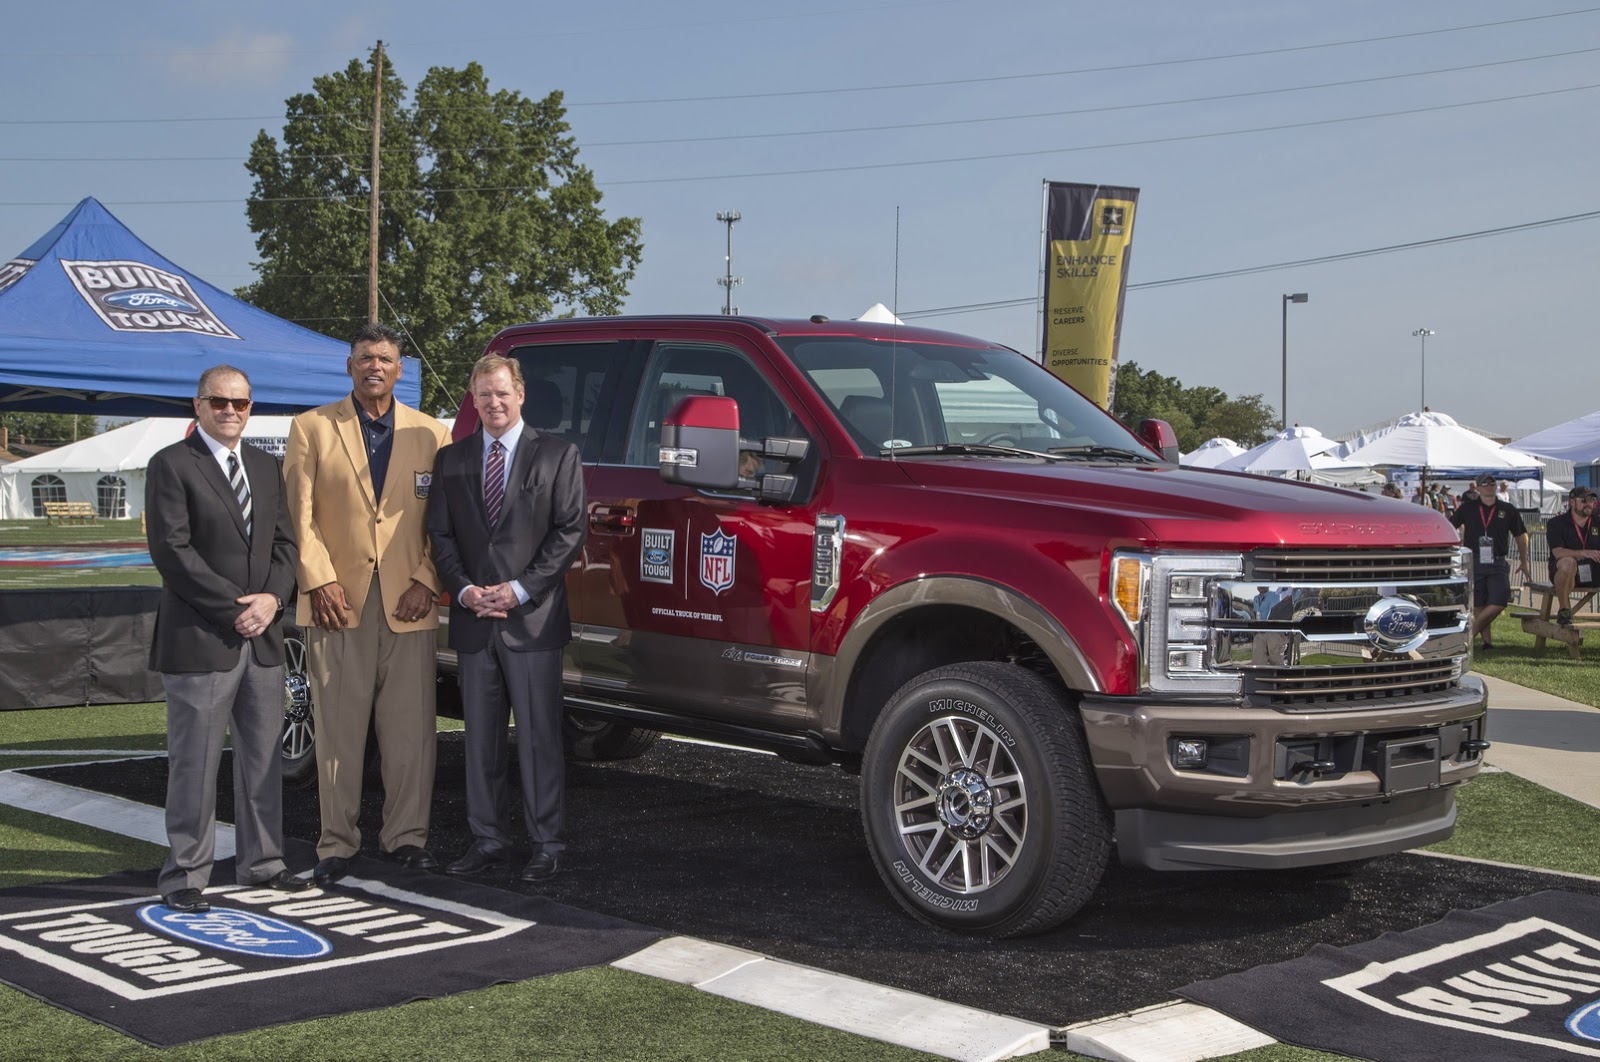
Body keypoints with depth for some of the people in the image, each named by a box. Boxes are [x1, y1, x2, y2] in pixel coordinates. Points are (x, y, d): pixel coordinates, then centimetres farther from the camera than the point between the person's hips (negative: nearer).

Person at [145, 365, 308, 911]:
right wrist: (235, 609, -14)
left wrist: (271, 598, -6)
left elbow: (284, 542, 13)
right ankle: (185, 875, 9)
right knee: (194, 763, -1)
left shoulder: (265, 466, 15)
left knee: (263, 757, 12)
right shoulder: (171, 465, -5)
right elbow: (172, 551, -13)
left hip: (263, 637, 6)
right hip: (199, 638, -6)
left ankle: (261, 862, 23)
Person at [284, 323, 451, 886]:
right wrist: (319, 580, -8)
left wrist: (427, 581, -5)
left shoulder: (431, 434, 9)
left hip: (407, 605, 1)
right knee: (338, 729, 2)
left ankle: (406, 836, 14)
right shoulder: (312, 428, 7)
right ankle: (336, 844, 10)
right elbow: (299, 515, 2)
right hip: (337, 601, -1)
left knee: (410, 729, 3)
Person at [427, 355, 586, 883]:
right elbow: (439, 534, 9)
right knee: (480, 736, 10)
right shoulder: (451, 459, 12)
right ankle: (489, 839, 19)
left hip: (532, 619, -4)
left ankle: (547, 844, 7)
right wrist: (464, 589, -7)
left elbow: (569, 531, -4)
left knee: (538, 736, -1)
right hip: (473, 621, 4)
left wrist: (521, 589, -12)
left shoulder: (557, 454, 1)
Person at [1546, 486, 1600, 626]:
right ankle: (1564, 610, -24)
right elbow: (1558, 553, -18)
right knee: (1568, 562, -39)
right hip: (1565, 572, -4)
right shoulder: (1556, 523, -4)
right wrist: (1583, 553, -34)